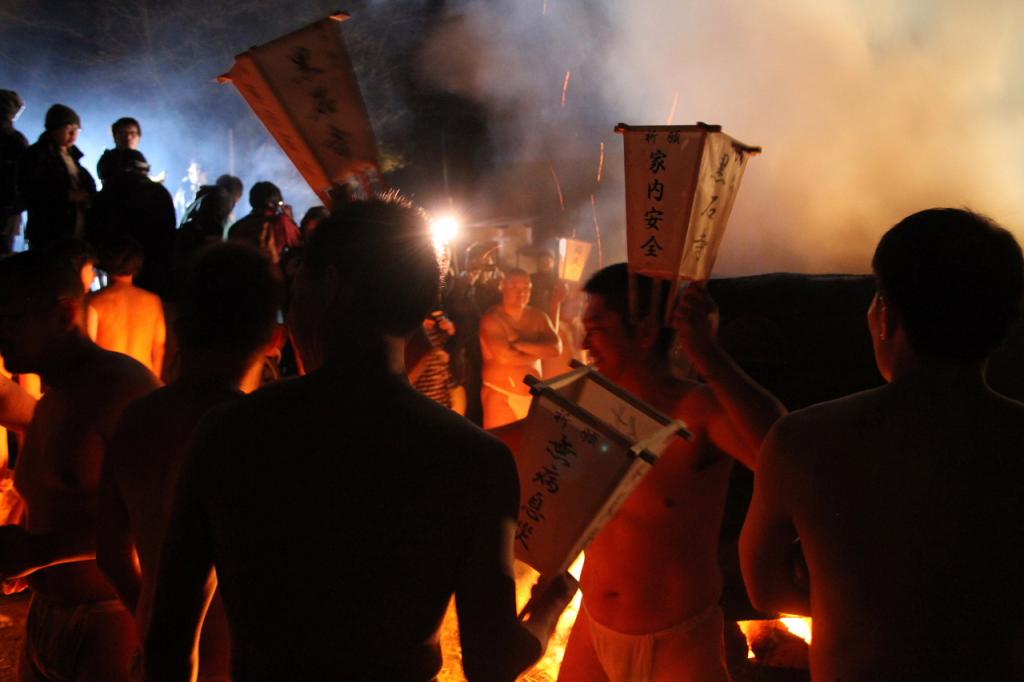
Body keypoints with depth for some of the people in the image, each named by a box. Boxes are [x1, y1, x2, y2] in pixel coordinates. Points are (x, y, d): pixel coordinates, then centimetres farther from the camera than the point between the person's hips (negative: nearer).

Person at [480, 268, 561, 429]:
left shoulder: (538, 317, 7)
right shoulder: (492, 318, -8)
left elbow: (556, 348, -6)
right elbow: (505, 357, -20)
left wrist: (520, 344, -16)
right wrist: (539, 351, -6)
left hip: (533, 394, 5)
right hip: (501, 395, -4)